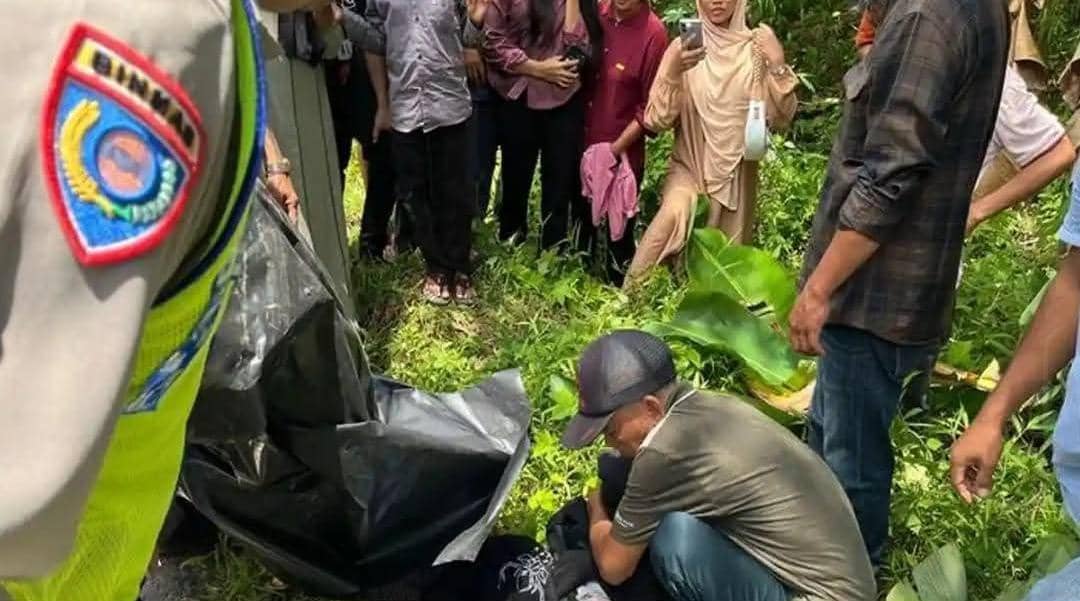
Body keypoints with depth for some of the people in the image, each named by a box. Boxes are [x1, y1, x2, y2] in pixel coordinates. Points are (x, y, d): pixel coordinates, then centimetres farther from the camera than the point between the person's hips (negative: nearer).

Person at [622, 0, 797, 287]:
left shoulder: (755, 49, -3)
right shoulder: (683, 47, -4)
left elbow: (780, 117, -6)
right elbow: (656, 120, -11)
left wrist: (778, 64, -17)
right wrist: (673, 72, -25)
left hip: (735, 173, 2)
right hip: (690, 166, -1)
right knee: (674, 215, -30)